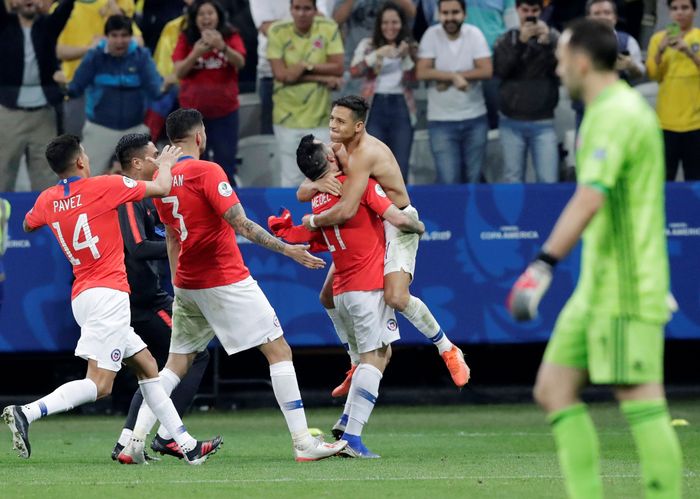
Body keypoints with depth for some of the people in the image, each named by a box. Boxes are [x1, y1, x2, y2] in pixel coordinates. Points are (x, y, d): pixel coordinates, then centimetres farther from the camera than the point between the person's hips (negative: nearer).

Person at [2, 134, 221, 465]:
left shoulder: (47, 200, 8)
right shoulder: (104, 186, -8)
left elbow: (28, 225, 31)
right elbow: (162, 188, 1)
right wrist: (165, 164, 23)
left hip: (82, 297, 8)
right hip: (108, 292, -8)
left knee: (147, 367, 15)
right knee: (99, 384, -14)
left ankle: (187, 446, 15)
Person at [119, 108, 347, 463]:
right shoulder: (206, 171, -14)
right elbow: (240, 225, -20)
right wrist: (287, 249, -18)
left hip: (187, 285, 7)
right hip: (227, 281, -7)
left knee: (176, 364, 13)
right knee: (279, 351, -2)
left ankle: (135, 440, 2)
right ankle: (303, 443, -7)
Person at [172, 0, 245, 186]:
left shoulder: (231, 36, -4)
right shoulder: (186, 39, -1)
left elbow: (240, 62, -20)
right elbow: (178, 72, -8)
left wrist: (222, 47, -38)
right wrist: (195, 53, -25)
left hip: (224, 111, -1)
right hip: (193, 111, 1)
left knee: (225, 163, 1)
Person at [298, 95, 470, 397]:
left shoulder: (364, 154, -28)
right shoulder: (337, 148, 1)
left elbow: (346, 211, -38)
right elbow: (301, 193, 1)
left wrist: (314, 221, -19)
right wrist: (317, 185, -23)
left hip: (397, 224, -9)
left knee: (396, 297, -28)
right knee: (329, 297, 9)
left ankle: (447, 350, -6)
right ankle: (358, 364, 26)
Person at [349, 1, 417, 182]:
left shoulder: (411, 47, 9)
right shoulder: (367, 45, 6)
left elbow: (412, 80, 0)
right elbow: (354, 71, -9)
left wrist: (405, 57, -15)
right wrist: (377, 55, -20)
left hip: (401, 108, 1)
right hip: (374, 108, -1)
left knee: (400, 169, 1)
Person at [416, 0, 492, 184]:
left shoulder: (474, 34, -3)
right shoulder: (432, 35, -5)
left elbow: (486, 71, -12)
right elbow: (422, 73, -12)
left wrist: (445, 76, -15)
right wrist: (454, 76, -22)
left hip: (475, 119, 2)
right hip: (441, 120, -2)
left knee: (473, 179, 9)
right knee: (449, 180, -9)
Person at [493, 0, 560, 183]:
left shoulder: (552, 38, 5)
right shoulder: (506, 40, 8)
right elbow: (500, 70, -7)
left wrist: (547, 43, -16)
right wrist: (521, 42, -14)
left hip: (543, 123, -1)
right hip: (511, 123, 1)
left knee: (548, 181, -8)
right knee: (513, 180, 2)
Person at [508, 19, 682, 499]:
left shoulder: (616, 115, -15)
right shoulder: (622, 108, 17)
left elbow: (590, 199, -26)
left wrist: (544, 265, -31)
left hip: (625, 291, -10)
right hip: (598, 287, 10)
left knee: (640, 400, -9)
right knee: (554, 389, 8)